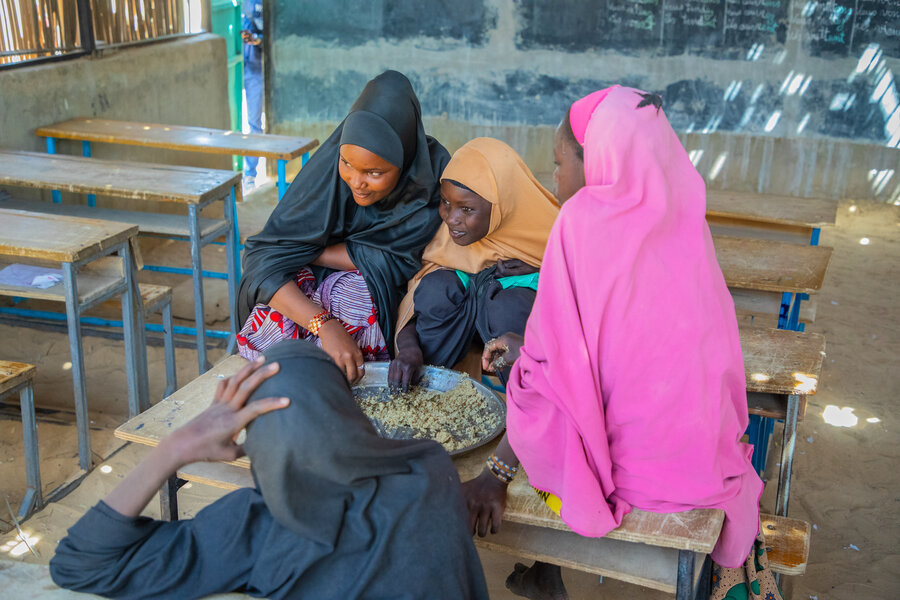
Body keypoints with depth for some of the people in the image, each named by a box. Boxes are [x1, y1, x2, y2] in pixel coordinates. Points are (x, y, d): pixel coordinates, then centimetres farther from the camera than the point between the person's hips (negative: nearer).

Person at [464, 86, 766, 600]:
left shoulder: (584, 219, -17)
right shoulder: (681, 215, 3)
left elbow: (557, 362, -18)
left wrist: (497, 473, -12)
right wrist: (528, 349, 19)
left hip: (634, 459, -6)